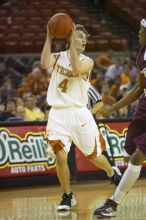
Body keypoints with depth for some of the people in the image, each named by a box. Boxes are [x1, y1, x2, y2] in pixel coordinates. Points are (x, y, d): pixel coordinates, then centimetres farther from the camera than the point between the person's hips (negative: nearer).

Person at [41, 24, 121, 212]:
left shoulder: (87, 61, 1)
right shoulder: (58, 57, 5)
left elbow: (77, 69, -23)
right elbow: (45, 64, -18)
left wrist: (72, 45, -21)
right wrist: (49, 38, -18)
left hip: (79, 113, 0)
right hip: (58, 113, 0)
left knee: (93, 155, 9)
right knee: (60, 156, -15)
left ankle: (113, 174, 42)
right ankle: (67, 196, 3)